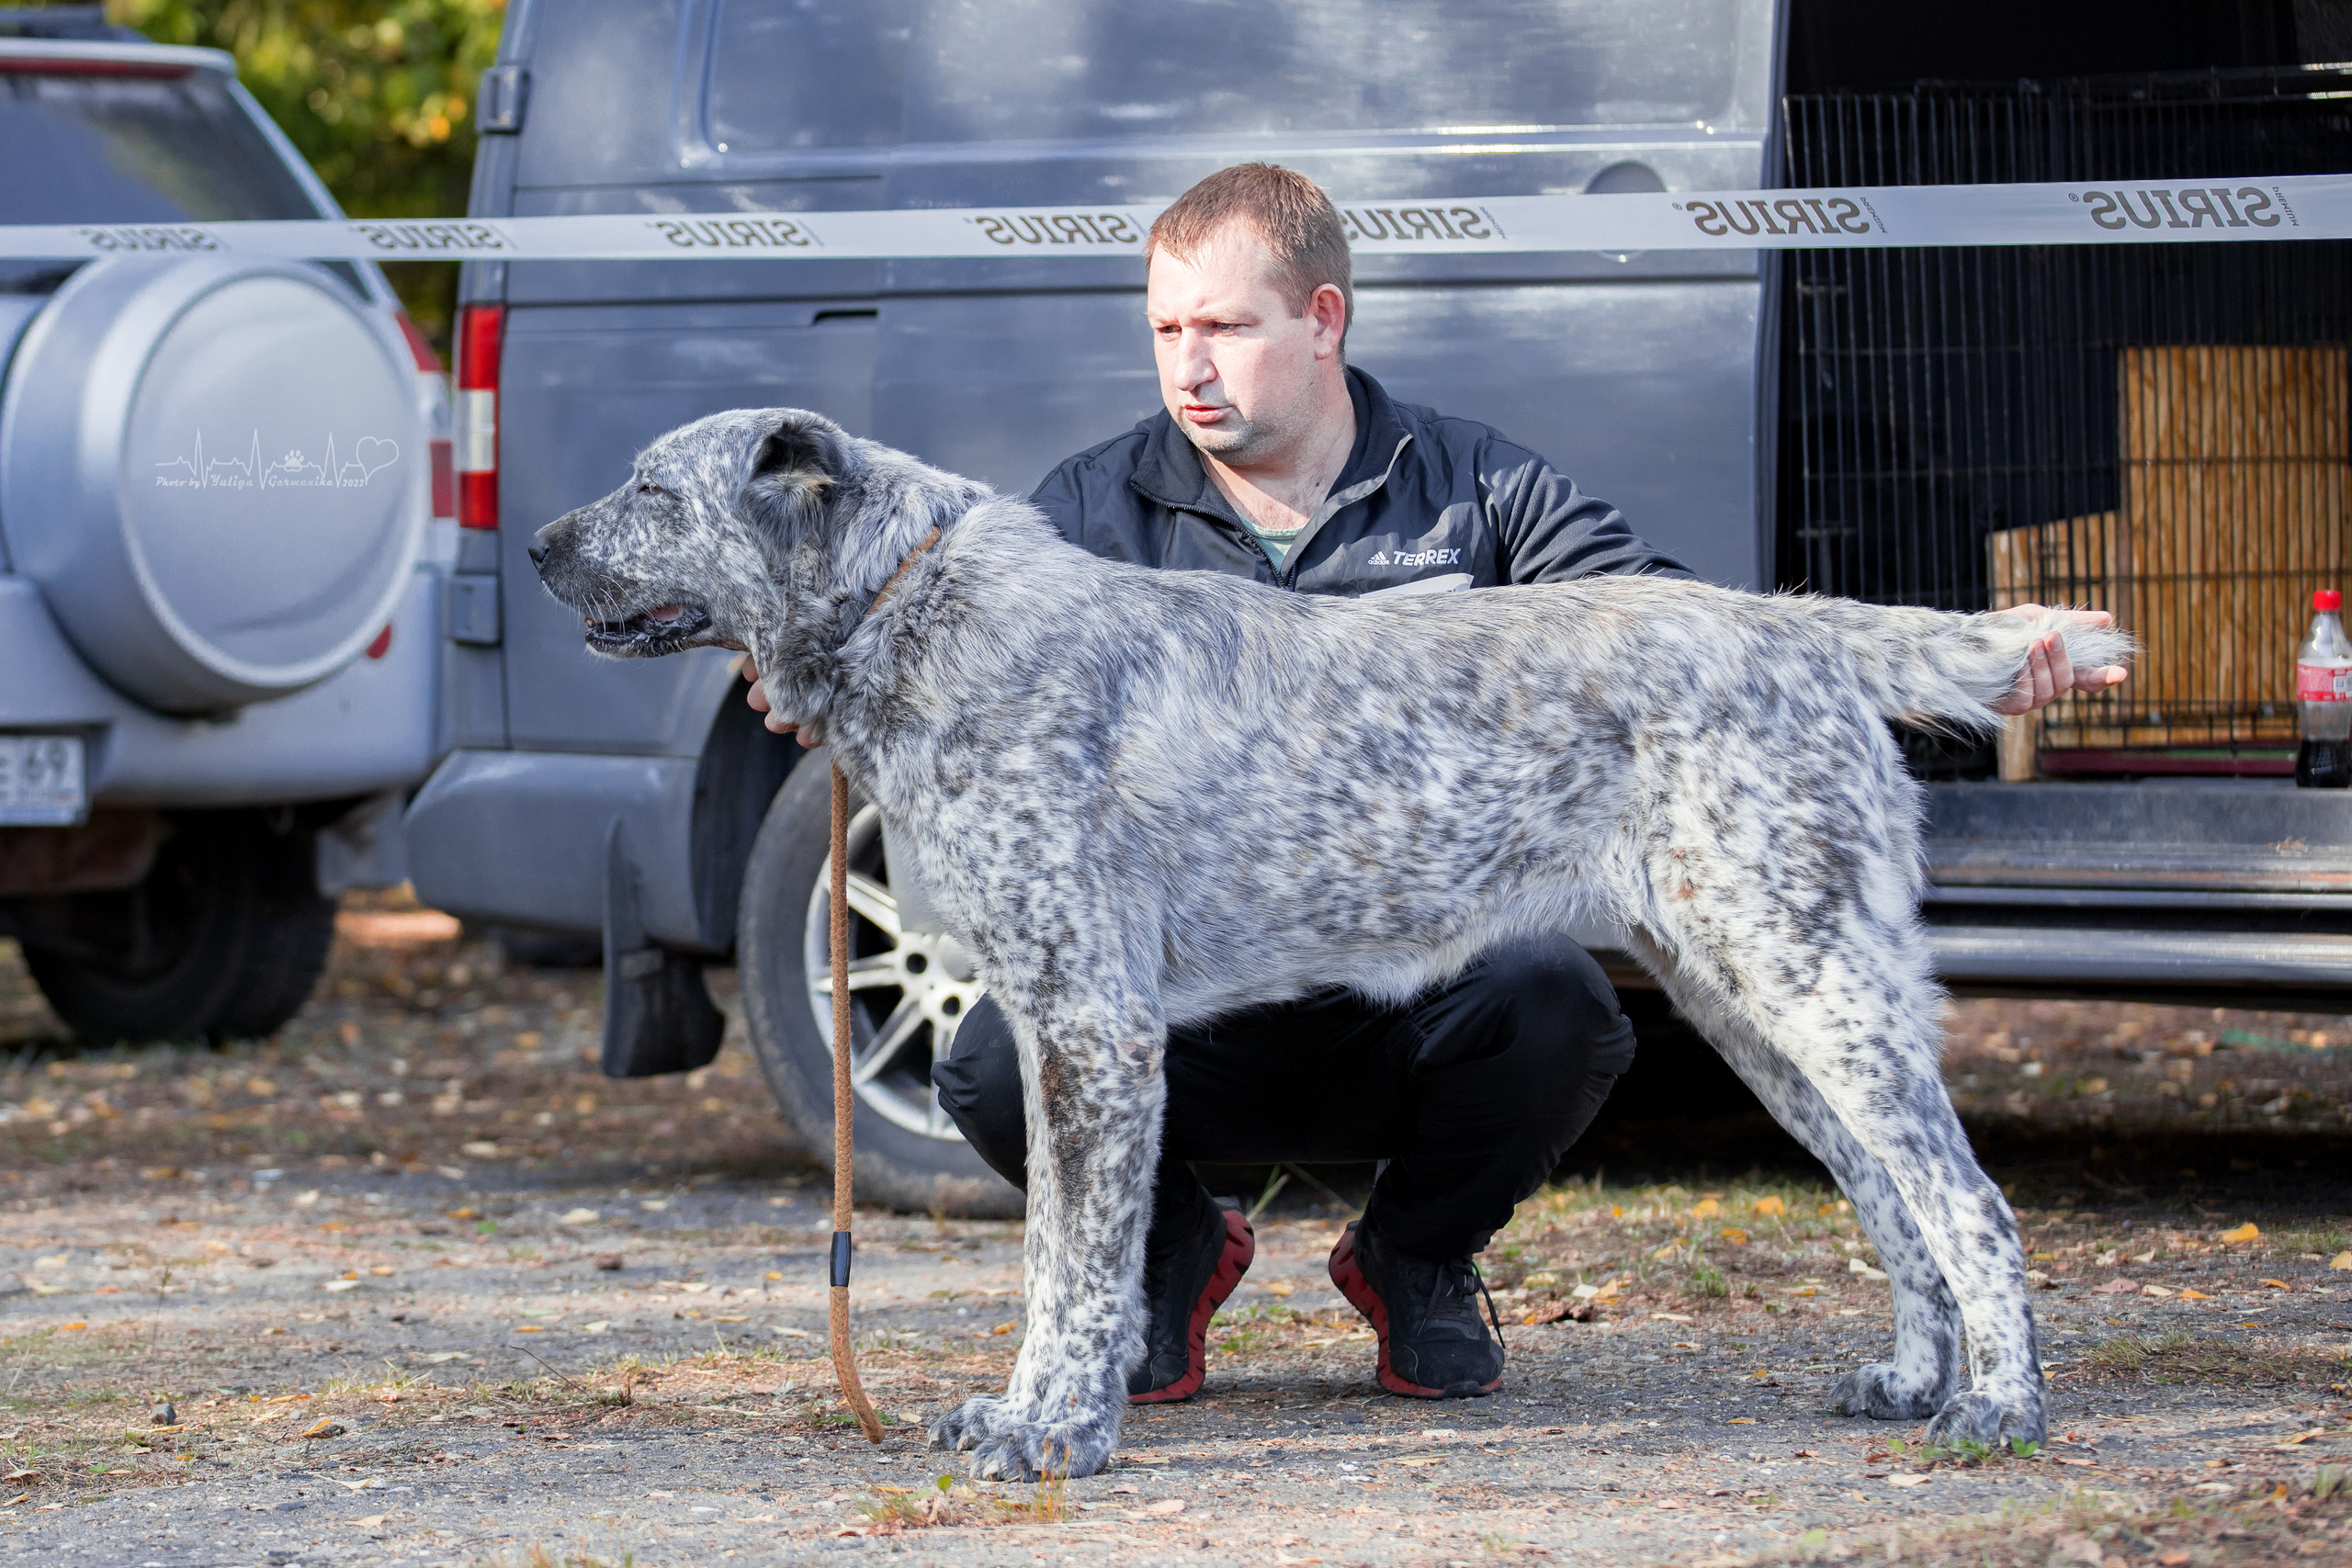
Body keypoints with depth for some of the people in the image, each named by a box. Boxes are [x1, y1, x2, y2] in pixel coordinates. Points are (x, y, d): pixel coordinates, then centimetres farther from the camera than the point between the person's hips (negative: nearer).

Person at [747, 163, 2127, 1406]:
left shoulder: (1481, 493, 5)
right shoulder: (1096, 513, 6)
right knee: (1003, 1062, -30)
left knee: (1551, 998, -33)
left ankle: (1419, 1260, 4)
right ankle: (1168, 1250, 9)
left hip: (1426, 987, 0)